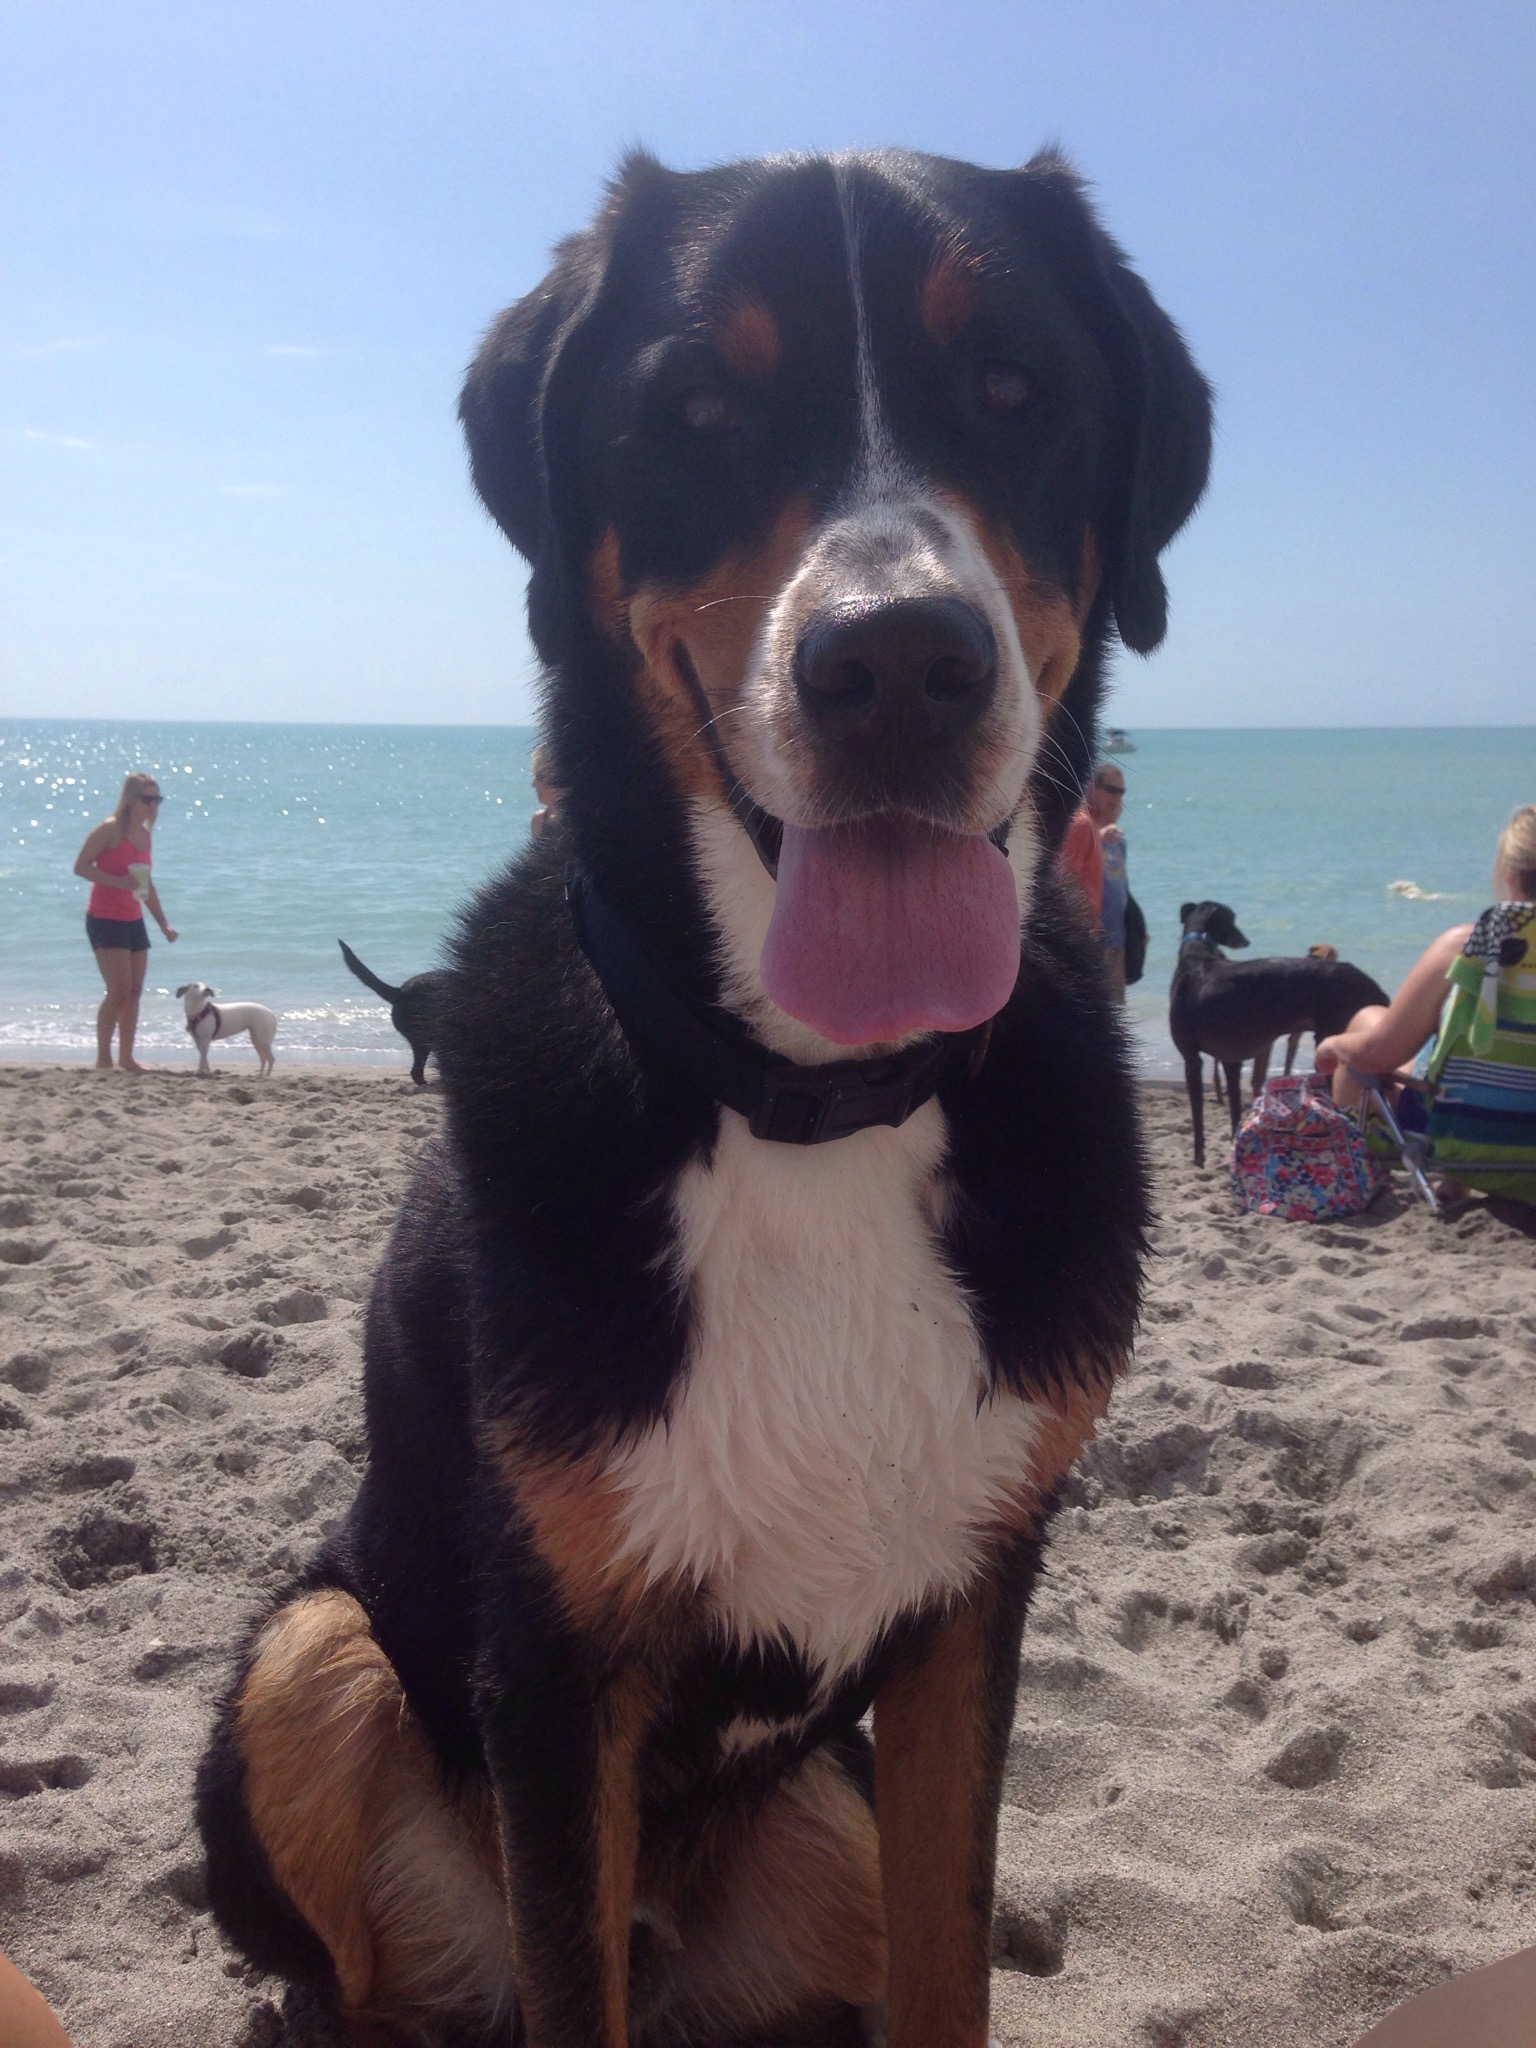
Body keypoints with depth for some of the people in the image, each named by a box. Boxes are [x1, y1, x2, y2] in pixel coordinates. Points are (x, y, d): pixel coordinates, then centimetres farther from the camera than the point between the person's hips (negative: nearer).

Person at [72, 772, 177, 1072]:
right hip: (105, 920, -8)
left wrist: (163, 923, 19)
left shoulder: (144, 834, 13)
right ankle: (103, 1058, -4)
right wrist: (118, 881, -27)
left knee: (134, 991, 7)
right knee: (119, 990, -13)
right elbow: (81, 866, -15)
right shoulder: (110, 829, -10)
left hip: (133, 921, 8)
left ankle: (126, 1058, 15)